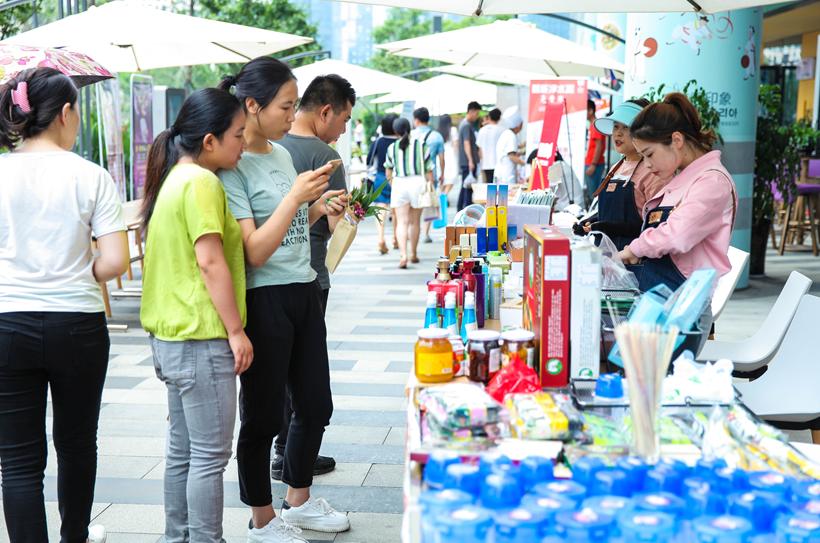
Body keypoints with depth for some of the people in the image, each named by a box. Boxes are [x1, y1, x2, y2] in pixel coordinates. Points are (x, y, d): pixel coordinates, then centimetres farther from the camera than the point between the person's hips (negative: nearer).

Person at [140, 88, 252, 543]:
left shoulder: (174, 178, 14)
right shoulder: (201, 182, -15)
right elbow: (210, 262, -20)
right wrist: (236, 331, -16)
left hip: (171, 335, 10)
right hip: (201, 337, -10)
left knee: (182, 449, 17)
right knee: (210, 456, -3)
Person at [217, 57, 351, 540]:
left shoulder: (282, 152, 9)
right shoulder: (233, 166, -16)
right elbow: (253, 251, -20)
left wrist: (320, 209, 3)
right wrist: (295, 197, -22)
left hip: (304, 292, 8)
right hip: (264, 300, -8)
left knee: (316, 405, 18)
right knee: (264, 416, 5)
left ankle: (299, 499, 38)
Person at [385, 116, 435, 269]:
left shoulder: (392, 148, 3)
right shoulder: (421, 145, 1)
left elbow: (388, 170, 14)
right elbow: (428, 169, 1)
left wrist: (392, 184, 30)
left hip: (398, 184, 0)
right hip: (418, 182, 0)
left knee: (402, 222, -2)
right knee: (415, 221, 15)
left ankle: (403, 255, -19)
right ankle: (413, 254, 27)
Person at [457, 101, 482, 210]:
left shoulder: (463, 123, 17)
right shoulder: (467, 125, -14)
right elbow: (467, 143, -22)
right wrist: (470, 161, -28)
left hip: (464, 162, 10)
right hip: (467, 162, -10)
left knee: (465, 187, 14)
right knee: (469, 188, -7)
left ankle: (460, 211, 18)